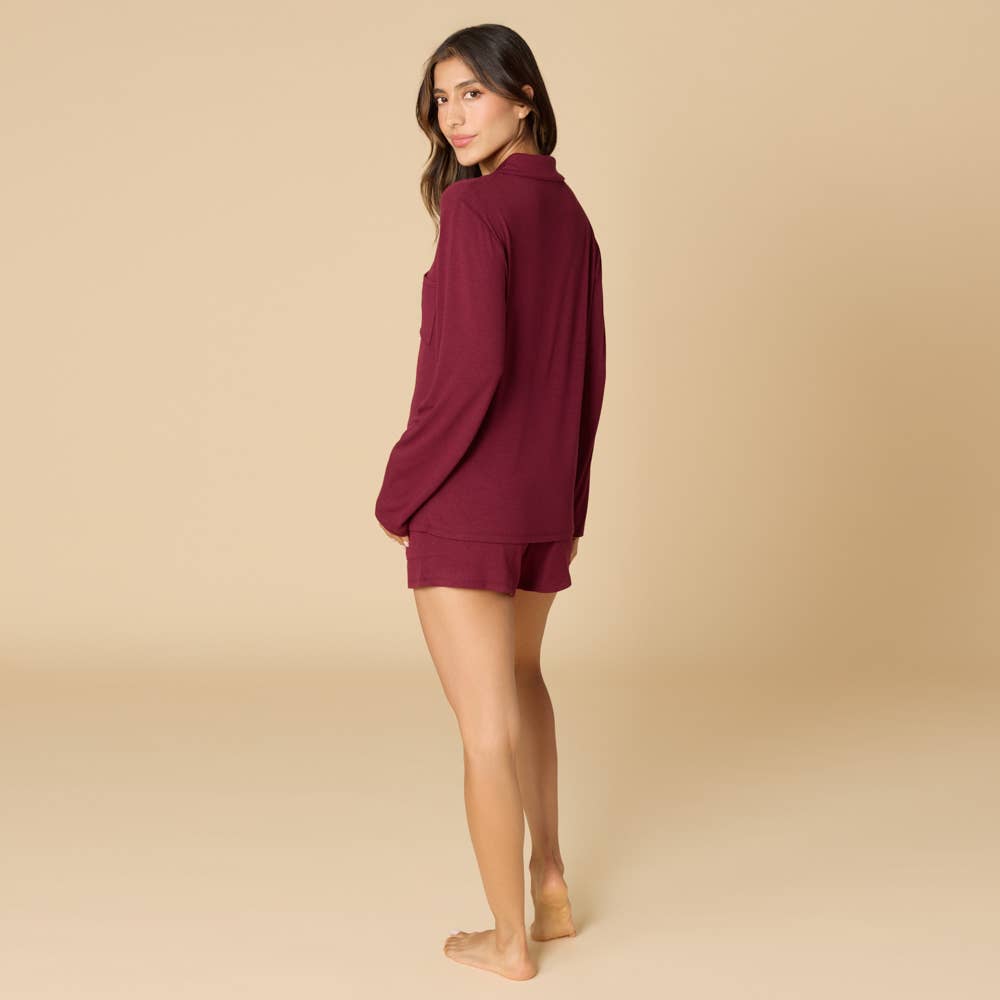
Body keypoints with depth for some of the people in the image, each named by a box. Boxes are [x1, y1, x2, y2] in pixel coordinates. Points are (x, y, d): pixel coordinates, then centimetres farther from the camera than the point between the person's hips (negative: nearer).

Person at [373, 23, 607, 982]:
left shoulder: (475, 204, -14)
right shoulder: (570, 213, 9)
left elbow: (472, 365, -22)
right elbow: (588, 372, 12)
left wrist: (400, 489, -11)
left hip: (466, 502, -8)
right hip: (547, 499, 8)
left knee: (486, 721, 4)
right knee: (519, 677, 27)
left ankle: (508, 938, 18)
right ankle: (550, 882, 37)